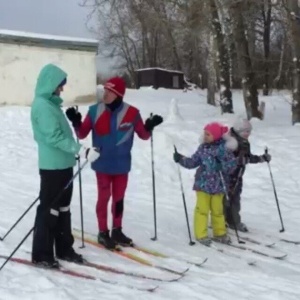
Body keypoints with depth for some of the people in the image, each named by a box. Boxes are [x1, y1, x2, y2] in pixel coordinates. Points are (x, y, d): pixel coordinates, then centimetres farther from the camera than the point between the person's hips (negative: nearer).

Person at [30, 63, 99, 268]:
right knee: (49, 209, -1)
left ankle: (64, 248, 26)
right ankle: (41, 254, 9)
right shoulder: (43, 106, -17)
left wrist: (74, 151, 22)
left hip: (63, 164, 10)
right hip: (52, 166, -10)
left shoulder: (51, 103, 14)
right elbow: (54, 137, -24)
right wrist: (83, 151, -25)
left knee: (63, 208, 16)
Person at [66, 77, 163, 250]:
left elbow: (144, 135, 0)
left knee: (119, 198, 13)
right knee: (104, 197, 4)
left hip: (121, 165, 1)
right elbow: (82, 134, -1)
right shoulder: (95, 111, -7)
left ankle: (117, 231, 28)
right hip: (102, 164, -1)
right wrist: (76, 122, -19)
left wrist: (149, 127, -20)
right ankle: (103, 232, 18)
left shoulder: (131, 113, -9)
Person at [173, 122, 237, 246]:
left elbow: (232, 166, -12)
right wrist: (181, 159, -4)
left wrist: (222, 161, -27)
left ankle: (220, 233, 27)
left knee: (217, 210, 12)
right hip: (203, 184, 2)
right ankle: (201, 234, 9)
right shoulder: (203, 148, 3)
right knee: (202, 209, 1)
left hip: (218, 185, -1)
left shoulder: (224, 148, -7)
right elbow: (193, 162, 8)